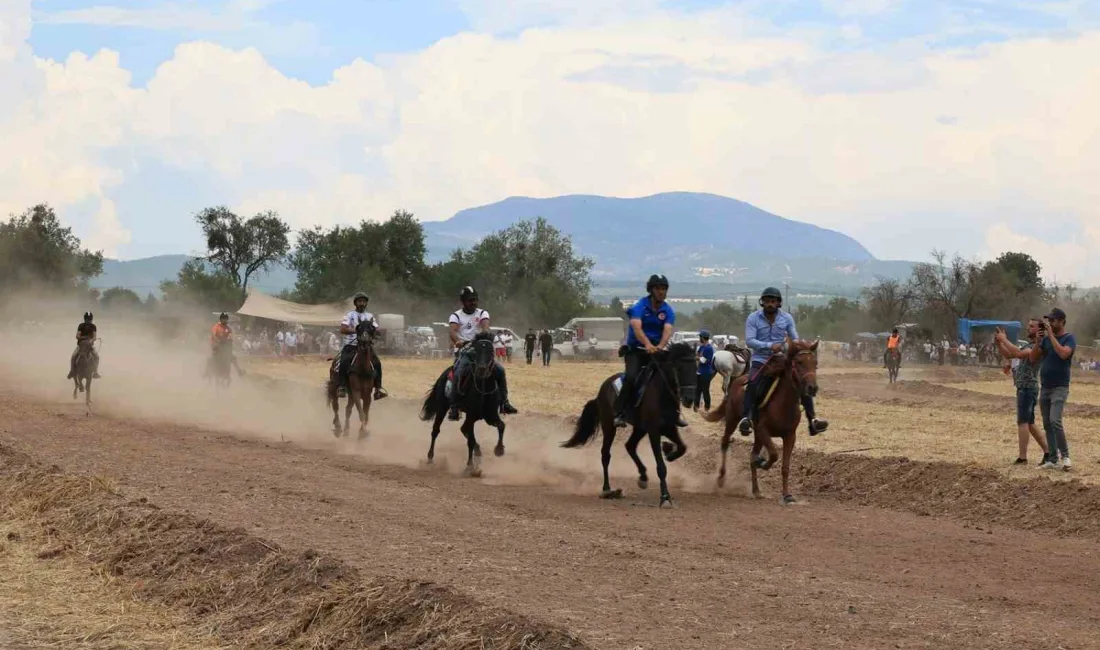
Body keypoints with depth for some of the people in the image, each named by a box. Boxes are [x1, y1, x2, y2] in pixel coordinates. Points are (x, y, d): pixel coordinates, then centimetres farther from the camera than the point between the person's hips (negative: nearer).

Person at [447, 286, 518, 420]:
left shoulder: (482, 313, 10)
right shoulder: (456, 316, 5)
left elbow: (485, 326, -13)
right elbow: (453, 331, -16)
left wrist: (484, 334, -38)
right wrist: (457, 341, -40)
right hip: (463, 351, -3)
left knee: (499, 369, -13)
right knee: (458, 374, -29)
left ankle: (504, 402, -4)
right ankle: (454, 408, -24)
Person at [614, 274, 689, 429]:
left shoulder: (668, 311, 0)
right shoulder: (639, 306, -11)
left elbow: (667, 330, -17)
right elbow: (636, 327, -28)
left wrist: (660, 346, -39)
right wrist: (647, 344, -47)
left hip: (657, 350, 4)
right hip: (636, 349, -4)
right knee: (631, 377, -26)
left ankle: (675, 412, 2)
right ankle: (620, 414, -23)